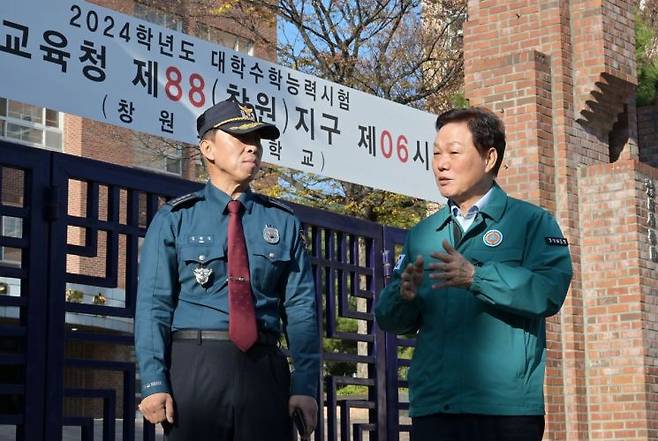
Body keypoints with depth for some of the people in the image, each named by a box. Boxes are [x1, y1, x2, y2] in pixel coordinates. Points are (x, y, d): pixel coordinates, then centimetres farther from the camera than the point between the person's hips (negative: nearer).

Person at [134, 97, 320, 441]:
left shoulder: (283, 222, 11)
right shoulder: (174, 219, 6)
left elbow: (300, 309, 5)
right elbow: (153, 305, -1)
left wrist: (306, 386, -5)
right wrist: (154, 383, -12)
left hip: (265, 371, 2)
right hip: (195, 370, -2)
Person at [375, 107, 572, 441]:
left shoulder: (531, 222, 4)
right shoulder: (422, 234, 16)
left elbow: (549, 292, -13)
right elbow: (389, 319, 11)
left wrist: (476, 277, -24)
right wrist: (404, 295, -11)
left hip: (506, 407, -3)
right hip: (431, 409, 4)